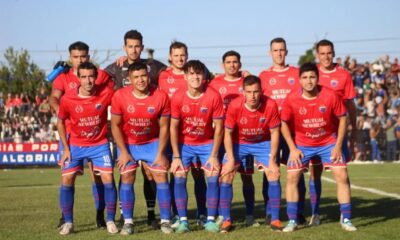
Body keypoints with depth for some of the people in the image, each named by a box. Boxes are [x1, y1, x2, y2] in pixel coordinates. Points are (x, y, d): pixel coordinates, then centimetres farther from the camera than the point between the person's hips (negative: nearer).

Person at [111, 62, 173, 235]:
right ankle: (128, 222, 3)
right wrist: (123, 152, -12)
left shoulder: (161, 97, -17)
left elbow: (164, 126, -8)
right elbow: (115, 125, -9)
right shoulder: (120, 96, -18)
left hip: (152, 143, 0)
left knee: (161, 177, -6)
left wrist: (160, 153, -10)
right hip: (127, 143, 0)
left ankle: (165, 221, 1)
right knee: (127, 179, -5)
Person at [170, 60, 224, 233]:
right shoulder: (178, 98, -16)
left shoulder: (213, 96, -19)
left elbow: (218, 128, -12)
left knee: (213, 177, -10)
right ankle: (183, 220, -3)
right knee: (179, 177, -10)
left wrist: (214, 155, -13)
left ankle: (211, 220, -3)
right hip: (184, 144, 1)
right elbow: (173, 127, -8)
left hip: (207, 143, 0)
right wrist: (176, 156, -11)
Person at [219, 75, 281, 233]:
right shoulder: (234, 106, -26)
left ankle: (275, 220, 0)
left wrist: (272, 160, -15)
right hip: (238, 143, 0)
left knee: (274, 174, -12)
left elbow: (274, 133, -13)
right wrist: (231, 159, -18)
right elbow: (228, 133, -14)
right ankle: (226, 220, 0)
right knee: (226, 176, -11)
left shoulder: (271, 106, -25)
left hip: (263, 143, 0)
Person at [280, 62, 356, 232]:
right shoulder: (291, 99, -17)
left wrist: (338, 146, -10)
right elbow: (284, 124, -4)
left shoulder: (330, 96, -18)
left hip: (328, 142, 0)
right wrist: (293, 149, -10)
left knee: (342, 176, -8)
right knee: (292, 177, -8)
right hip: (302, 144, 0)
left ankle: (345, 219, 5)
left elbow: (342, 118, -6)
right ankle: (292, 221, 3)